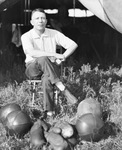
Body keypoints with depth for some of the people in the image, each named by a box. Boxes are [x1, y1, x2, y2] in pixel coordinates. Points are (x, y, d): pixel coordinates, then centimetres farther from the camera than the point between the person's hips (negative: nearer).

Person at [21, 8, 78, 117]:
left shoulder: (54, 34, -1)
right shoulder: (26, 36, -8)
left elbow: (73, 45, -1)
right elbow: (31, 52, -29)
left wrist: (63, 57, -17)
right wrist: (55, 55, -32)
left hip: (51, 68, 1)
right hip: (33, 70, -1)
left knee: (47, 79, -37)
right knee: (43, 59, -37)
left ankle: (49, 112, -39)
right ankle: (63, 90, -38)